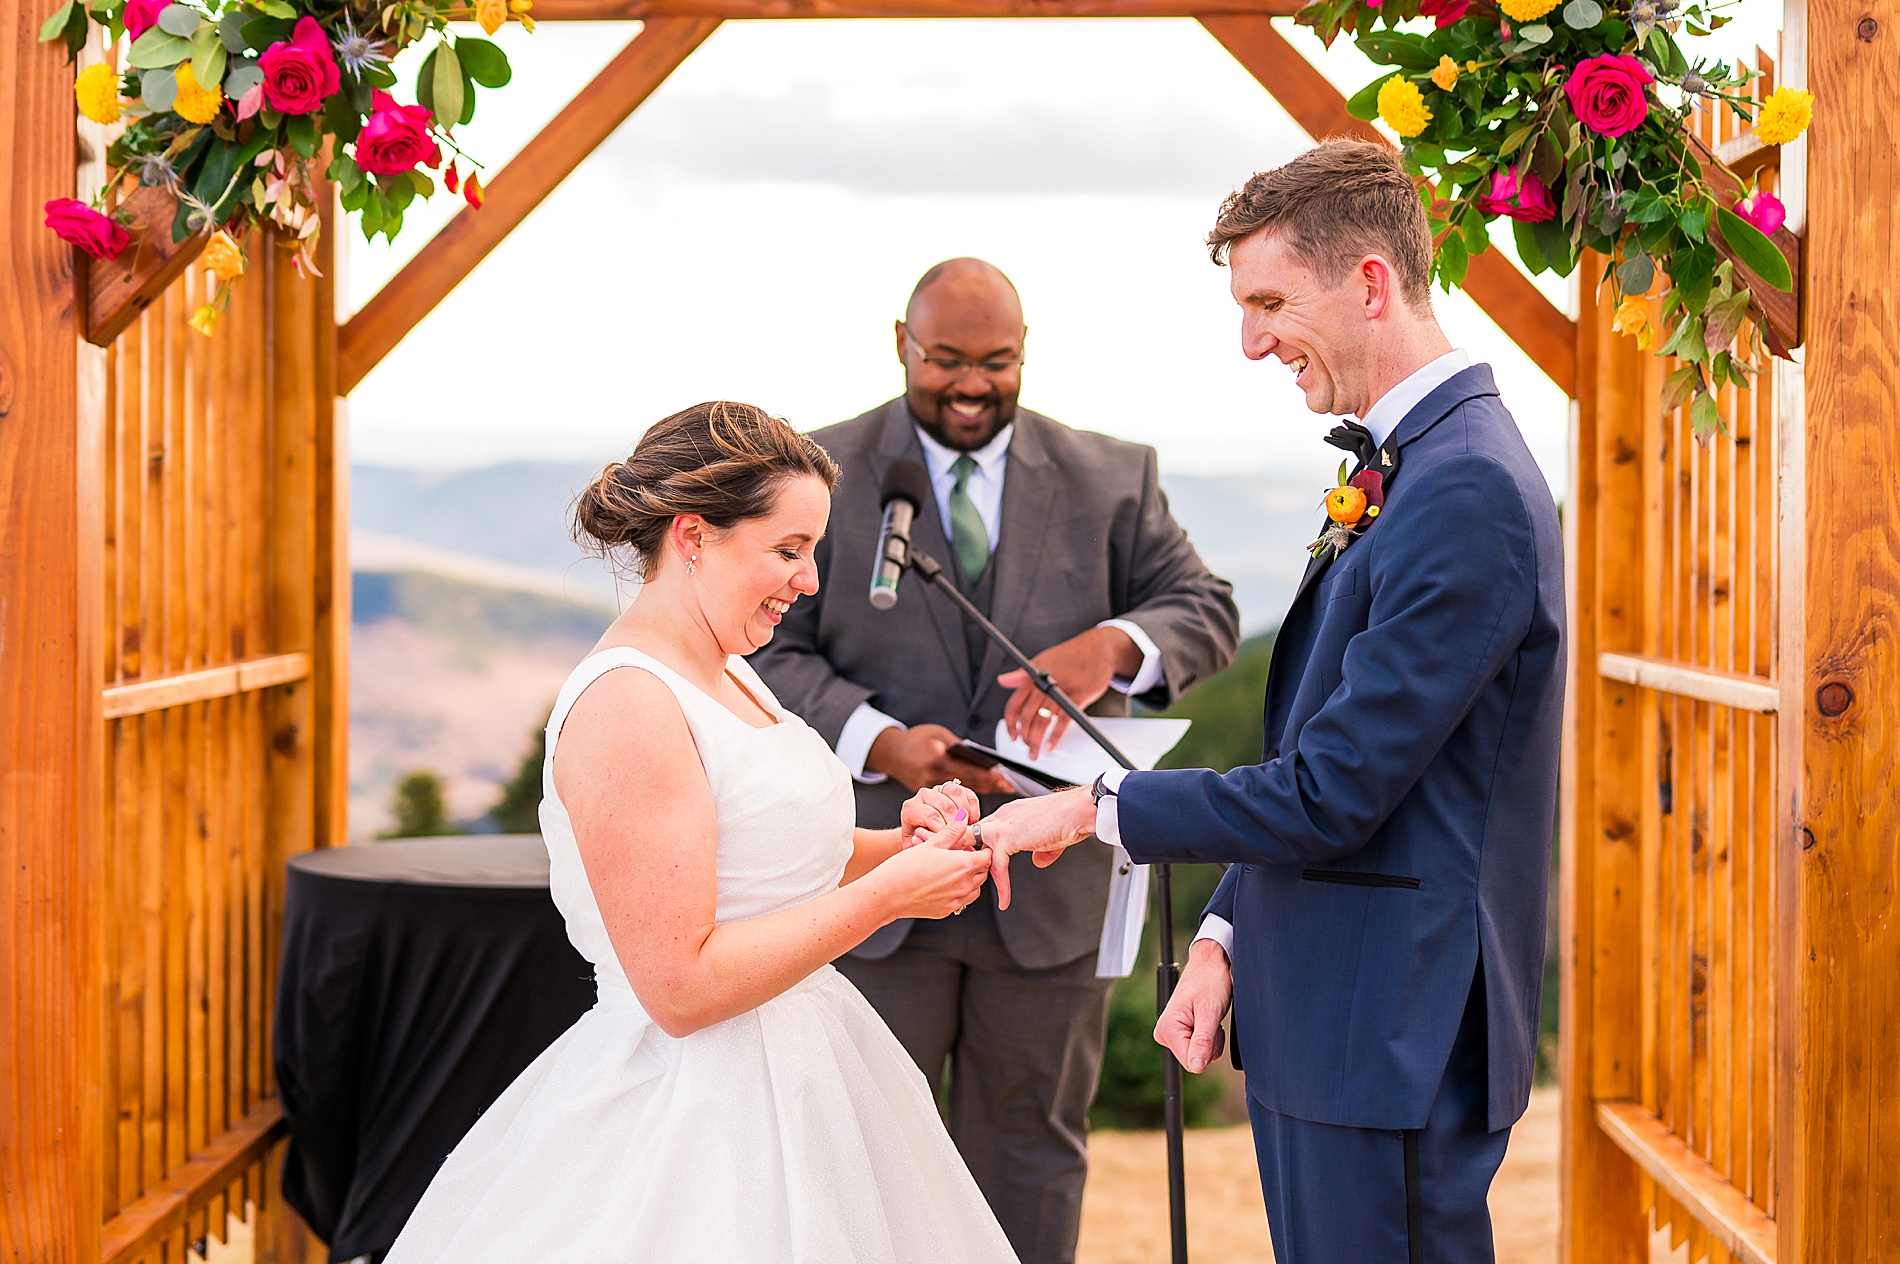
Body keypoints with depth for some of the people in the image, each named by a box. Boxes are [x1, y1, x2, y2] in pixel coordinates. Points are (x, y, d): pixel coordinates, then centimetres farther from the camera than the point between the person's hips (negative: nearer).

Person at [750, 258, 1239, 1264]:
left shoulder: (1113, 479, 4)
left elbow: (1205, 610, 0)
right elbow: (774, 650, -5)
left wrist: (1111, 646, -24)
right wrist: (882, 745, -23)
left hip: (1052, 887, 2)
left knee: (1034, 1146, 14)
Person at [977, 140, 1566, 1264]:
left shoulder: (1467, 492, -21)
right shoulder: (1413, 466, 12)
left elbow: (1332, 795, -21)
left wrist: (1098, 810, -10)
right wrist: (1227, 939, 10)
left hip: (1392, 1040, -10)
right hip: (1326, 1025, 10)